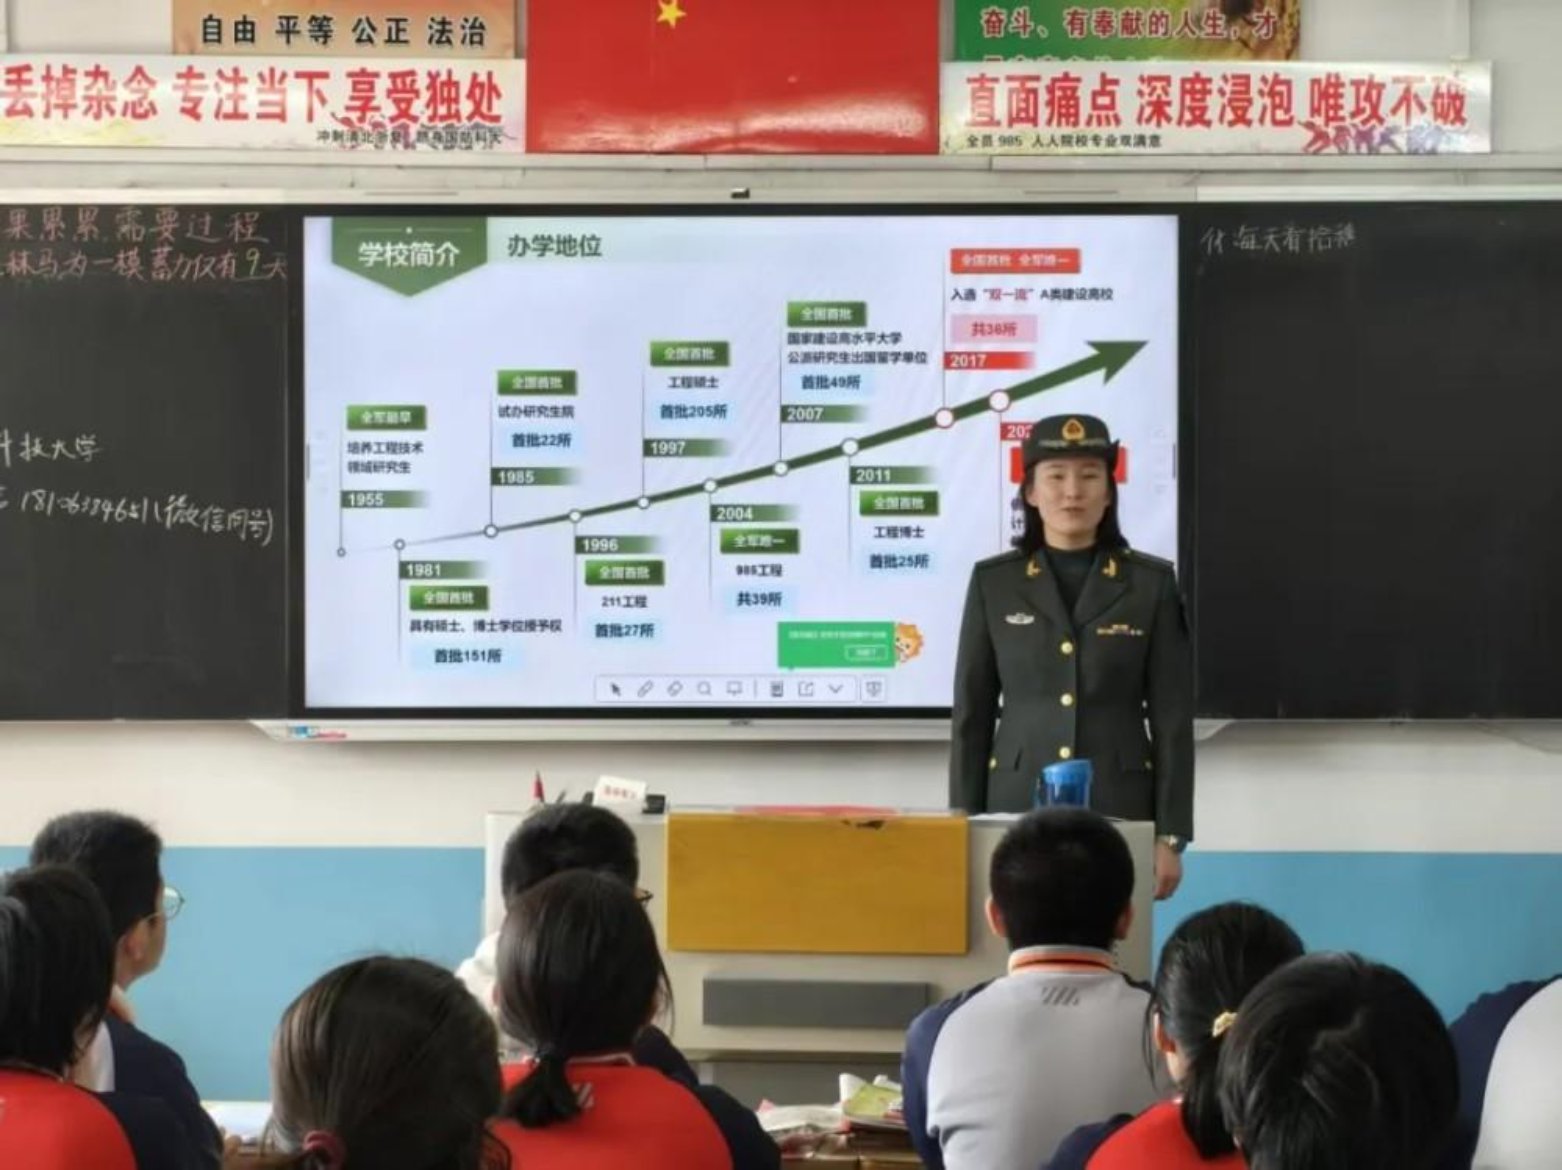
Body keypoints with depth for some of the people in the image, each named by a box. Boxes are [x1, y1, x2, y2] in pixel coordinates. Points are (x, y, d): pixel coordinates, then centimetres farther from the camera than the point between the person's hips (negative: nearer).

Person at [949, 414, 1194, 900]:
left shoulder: (1151, 583, 2)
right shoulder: (993, 582, 5)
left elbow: (1172, 719, 1)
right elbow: (972, 715, 6)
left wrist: (1170, 836, -3)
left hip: (1119, 810, -1)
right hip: (1018, 805, 1)